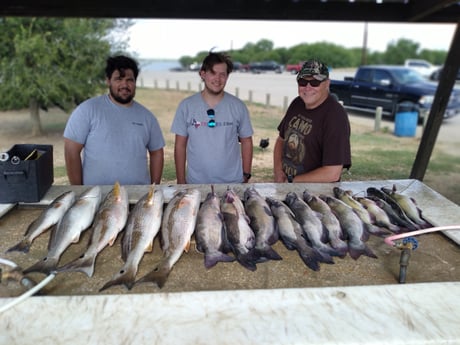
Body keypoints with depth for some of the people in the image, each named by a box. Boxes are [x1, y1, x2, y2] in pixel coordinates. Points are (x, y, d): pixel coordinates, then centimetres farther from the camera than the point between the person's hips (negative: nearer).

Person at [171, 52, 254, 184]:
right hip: (195, 183, 0)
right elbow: (180, 145, 0)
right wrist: (181, 181, -1)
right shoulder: (186, 105, -4)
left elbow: (246, 141, 4)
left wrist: (246, 175, 2)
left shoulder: (238, 106, -3)